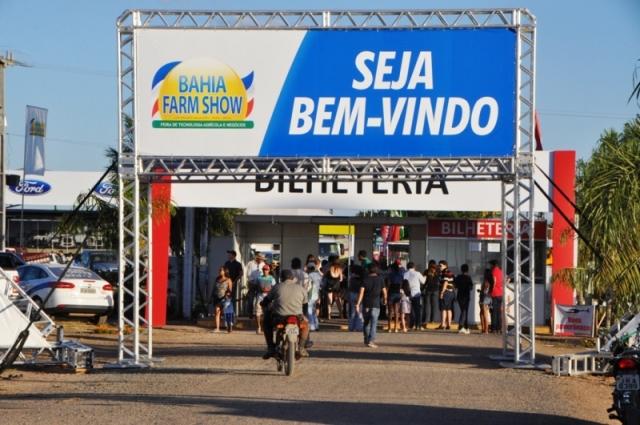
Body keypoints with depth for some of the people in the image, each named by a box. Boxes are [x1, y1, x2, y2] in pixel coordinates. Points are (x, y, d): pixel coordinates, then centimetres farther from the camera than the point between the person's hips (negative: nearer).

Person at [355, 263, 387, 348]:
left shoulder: (365, 279, 0)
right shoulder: (380, 279, 0)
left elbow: (361, 291, -8)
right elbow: (384, 291, 4)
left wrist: (358, 303, -10)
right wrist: (385, 300, 25)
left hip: (366, 304, 2)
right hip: (375, 304, -2)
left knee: (366, 322, 17)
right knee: (373, 323, -5)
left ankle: (366, 340, 27)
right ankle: (371, 341, -16)